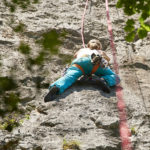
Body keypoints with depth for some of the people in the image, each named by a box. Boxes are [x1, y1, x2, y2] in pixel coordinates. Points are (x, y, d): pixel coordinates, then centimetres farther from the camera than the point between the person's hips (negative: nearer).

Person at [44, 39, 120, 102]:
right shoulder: (101, 52, 43)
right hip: (96, 62, -1)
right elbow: (108, 59, 66)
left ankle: (56, 88, -57)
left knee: (68, 77, -24)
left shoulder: (82, 50, 45)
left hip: (80, 61, 1)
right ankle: (105, 80, -32)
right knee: (115, 78, 4)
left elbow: (75, 55, 67)